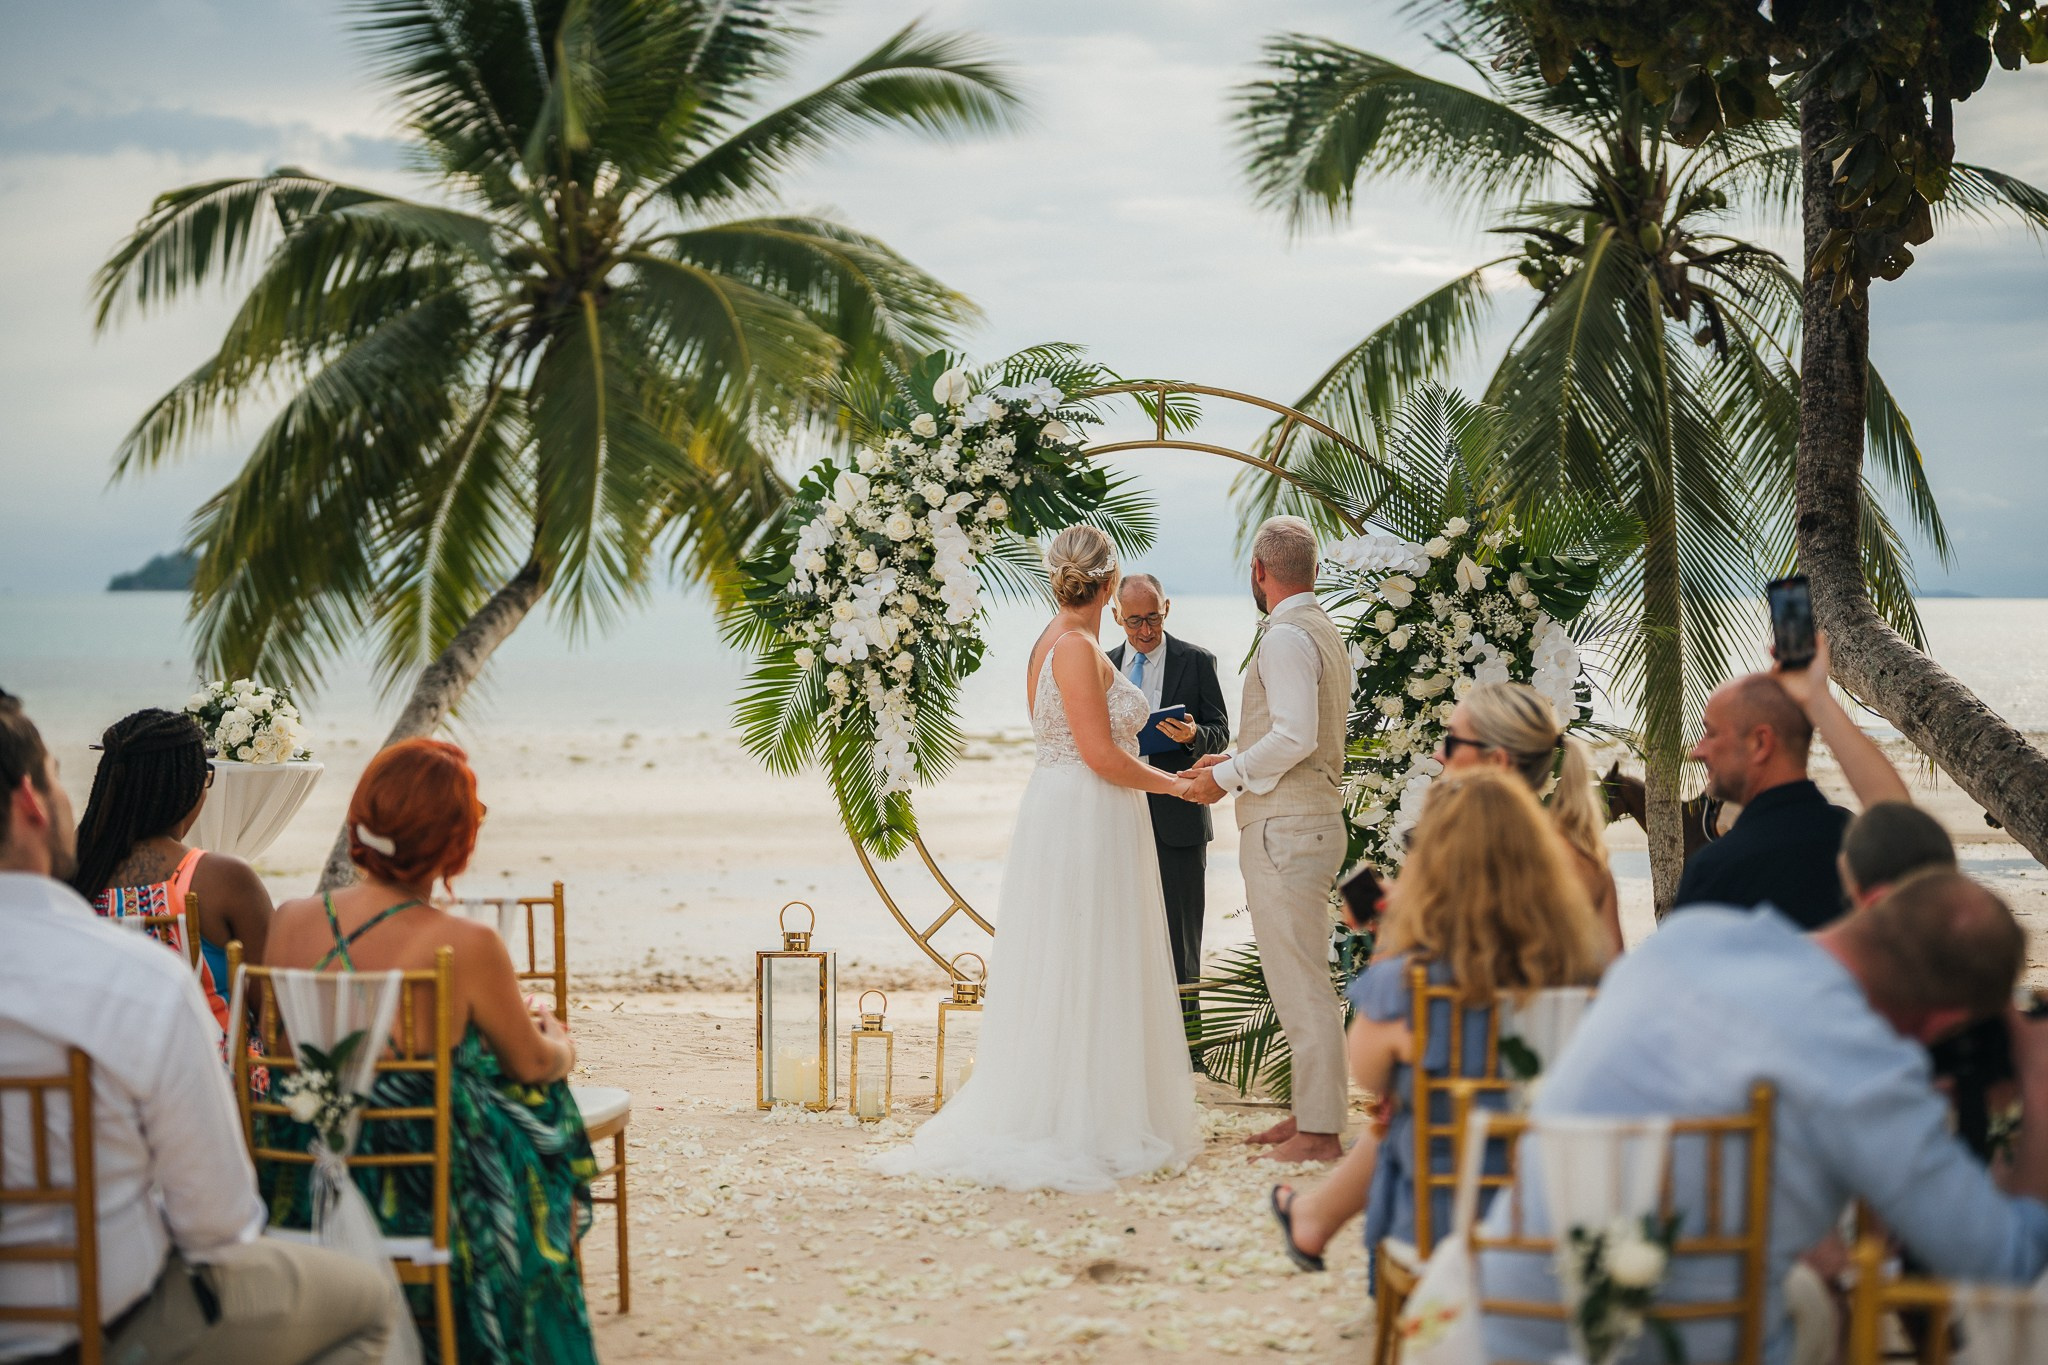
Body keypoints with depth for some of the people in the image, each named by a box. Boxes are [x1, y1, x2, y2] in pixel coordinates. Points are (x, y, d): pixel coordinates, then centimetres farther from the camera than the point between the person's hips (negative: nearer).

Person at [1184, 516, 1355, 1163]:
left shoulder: (1286, 637, -14)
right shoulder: (1327, 633, 17)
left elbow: (1295, 737, -23)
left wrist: (1228, 776, -12)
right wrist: (1238, 760, 19)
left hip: (1285, 829, -10)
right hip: (1316, 818, 10)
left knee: (1301, 986, -7)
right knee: (1299, 981, 16)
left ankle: (1319, 1133, -4)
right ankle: (1312, 1112, 23)